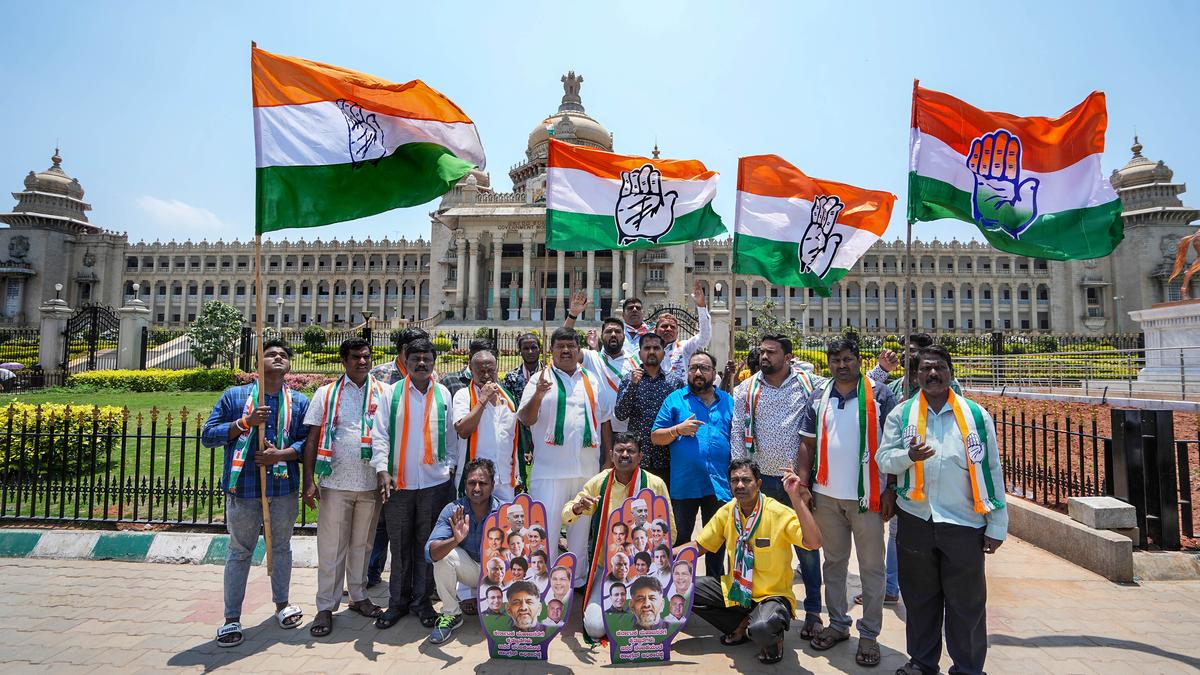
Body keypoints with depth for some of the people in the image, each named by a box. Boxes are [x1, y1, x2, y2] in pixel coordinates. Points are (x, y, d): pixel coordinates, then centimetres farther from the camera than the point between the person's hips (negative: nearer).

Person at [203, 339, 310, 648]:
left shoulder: (299, 401, 4)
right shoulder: (234, 395, 1)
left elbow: (307, 442, -1)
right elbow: (208, 436, -2)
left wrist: (282, 454, -19)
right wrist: (246, 422, -15)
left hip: (284, 486, 2)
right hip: (243, 487, -1)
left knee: (281, 546, 16)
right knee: (240, 551, 9)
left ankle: (282, 603, 34)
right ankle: (232, 618, 22)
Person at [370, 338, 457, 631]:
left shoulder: (443, 394, 5)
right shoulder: (392, 393, 1)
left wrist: (450, 467, 7)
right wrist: (382, 469, -14)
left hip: (435, 483, 1)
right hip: (399, 483, 0)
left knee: (427, 545, 10)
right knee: (399, 546, 11)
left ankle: (422, 600, 25)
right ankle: (398, 601, 27)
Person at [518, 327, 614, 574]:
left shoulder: (591, 381, 12)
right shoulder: (541, 379, 2)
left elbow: (604, 421, 15)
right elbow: (525, 420, -6)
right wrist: (537, 395, -24)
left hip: (587, 469, 4)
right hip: (550, 470, -4)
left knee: (581, 528, 16)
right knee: (546, 528, -1)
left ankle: (578, 579, 32)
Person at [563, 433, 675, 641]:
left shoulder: (655, 484, -9)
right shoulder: (599, 482, -4)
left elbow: (669, 533, -1)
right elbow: (566, 516, -3)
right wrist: (578, 508, -26)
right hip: (605, 567, 1)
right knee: (595, 628, -12)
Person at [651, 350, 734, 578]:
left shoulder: (729, 402, 9)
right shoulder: (675, 399, 3)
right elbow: (655, 437, 1)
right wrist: (678, 430, -16)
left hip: (719, 485, 2)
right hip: (683, 484, -1)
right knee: (680, 540, 12)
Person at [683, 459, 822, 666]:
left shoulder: (779, 513, -19)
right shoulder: (727, 512, -4)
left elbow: (814, 543, -33)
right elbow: (699, 545, 4)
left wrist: (795, 497, -40)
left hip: (772, 595, -5)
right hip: (735, 591, 6)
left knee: (761, 629, -37)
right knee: (682, 588, -10)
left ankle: (773, 637, 3)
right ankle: (741, 625, 7)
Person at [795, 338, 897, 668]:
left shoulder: (881, 396, -5)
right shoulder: (818, 398, 5)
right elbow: (807, 444, 7)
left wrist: (891, 490, -8)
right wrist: (804, 485, 0)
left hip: (867, 497, -3)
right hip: (826, 496, 3)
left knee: (871, 568, 8)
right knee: (834, 562, 16)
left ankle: (869, 634, 23)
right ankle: (838, 624, 31)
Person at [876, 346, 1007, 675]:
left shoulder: (977, 415, 0)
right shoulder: (901, 414, 2)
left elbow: (992, 471, 2)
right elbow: (883, 458, 1)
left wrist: (997, 526, 3)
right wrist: (909, 456, -20)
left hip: (965, 524, -1)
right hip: (915, 521, 1)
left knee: (967, 602, 9)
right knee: (920, 597, 15)